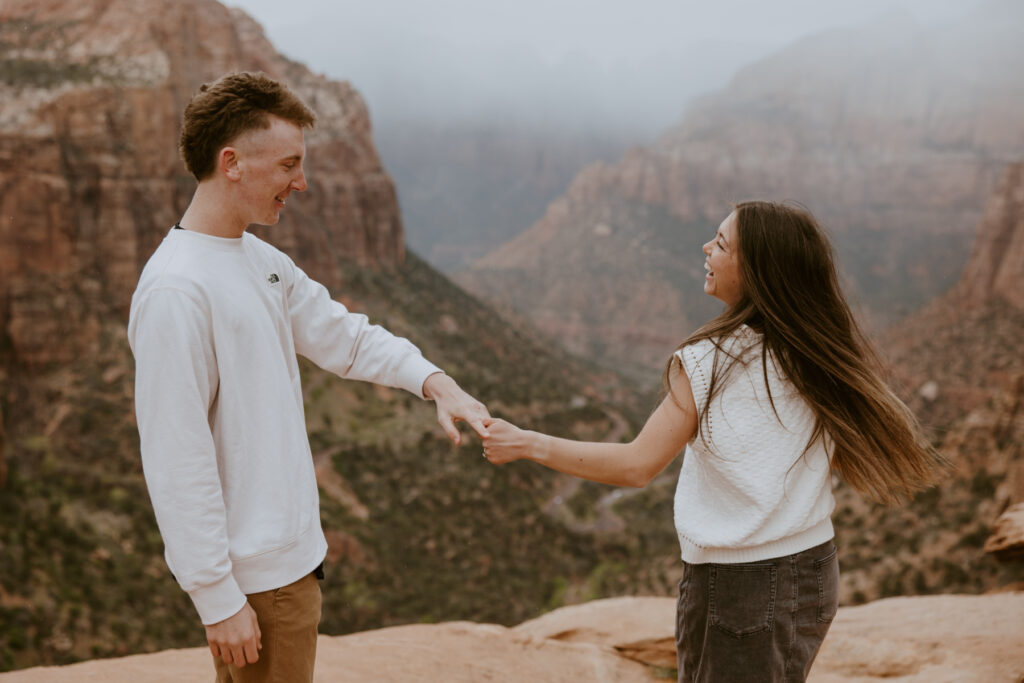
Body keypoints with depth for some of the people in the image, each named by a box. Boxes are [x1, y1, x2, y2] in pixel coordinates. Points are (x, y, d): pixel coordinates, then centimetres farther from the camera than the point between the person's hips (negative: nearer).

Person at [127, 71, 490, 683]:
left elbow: (343, 335, 14)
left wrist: (433, 381, -2)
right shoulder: (175, 290, -22)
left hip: (292, 552, 9)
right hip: (252, 575, -9)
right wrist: (218, 598, -19)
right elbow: (178, 460, -22)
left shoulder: (262, 260, 7)